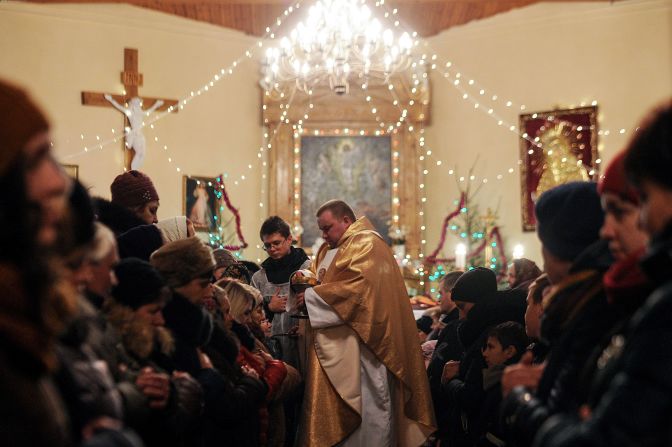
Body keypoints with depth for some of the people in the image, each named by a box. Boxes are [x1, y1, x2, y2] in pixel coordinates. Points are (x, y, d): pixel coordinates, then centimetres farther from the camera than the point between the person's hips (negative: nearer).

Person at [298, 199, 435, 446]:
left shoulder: (367, 244, -8)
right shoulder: (328, 251, 20)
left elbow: (358, 286, -20)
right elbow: (323, 283, 21)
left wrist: (311, 296, -17)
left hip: (360, 342, -8)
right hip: (333, 345, 8)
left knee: (367, 402, -3)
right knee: (329, 402, 5)